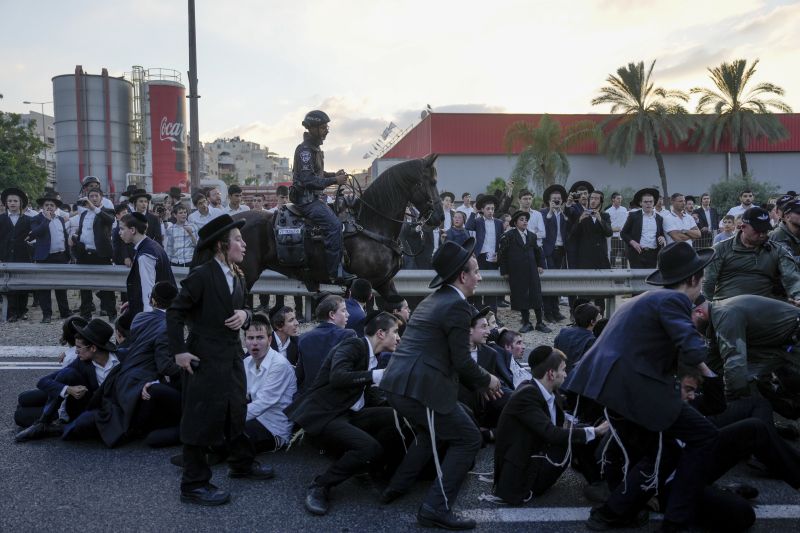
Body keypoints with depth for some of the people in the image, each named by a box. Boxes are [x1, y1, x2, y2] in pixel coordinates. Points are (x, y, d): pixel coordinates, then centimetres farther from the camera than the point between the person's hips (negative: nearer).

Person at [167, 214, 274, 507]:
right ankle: (194, 485, 10)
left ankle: (241, 463, 38)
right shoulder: (201, 275, -17)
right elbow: (175, 313, -14)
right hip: (205, 358, -8)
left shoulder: (237, 276, 8)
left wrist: (244, 314, -7)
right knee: (201, 417, -1)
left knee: (236, 410, 20)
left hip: (231, 355, 8)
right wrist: (179, 351, -18)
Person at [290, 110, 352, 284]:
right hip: (305, 199, -11)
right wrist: (334, 181, -20)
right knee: (334, 225, -22)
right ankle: (335, 274, -20)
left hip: (312, 198, 11)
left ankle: (337, 270, 15)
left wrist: (334, 175, 10)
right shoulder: (304, 149, -16)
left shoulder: (314, 148, 15)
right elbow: (308, 180, -23)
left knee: (336, 222, 11)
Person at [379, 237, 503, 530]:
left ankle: (397, 487, 34)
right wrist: (487, 380, 6)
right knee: (468, 439, 3)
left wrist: (478, 382, 25)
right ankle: (436, 508, 1)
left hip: (399, 383, 10)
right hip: (420, 388, -10)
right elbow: (461, 361, -12)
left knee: (432, 432, 31)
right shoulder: (457, 305, -12)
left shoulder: (434, 299, 18)